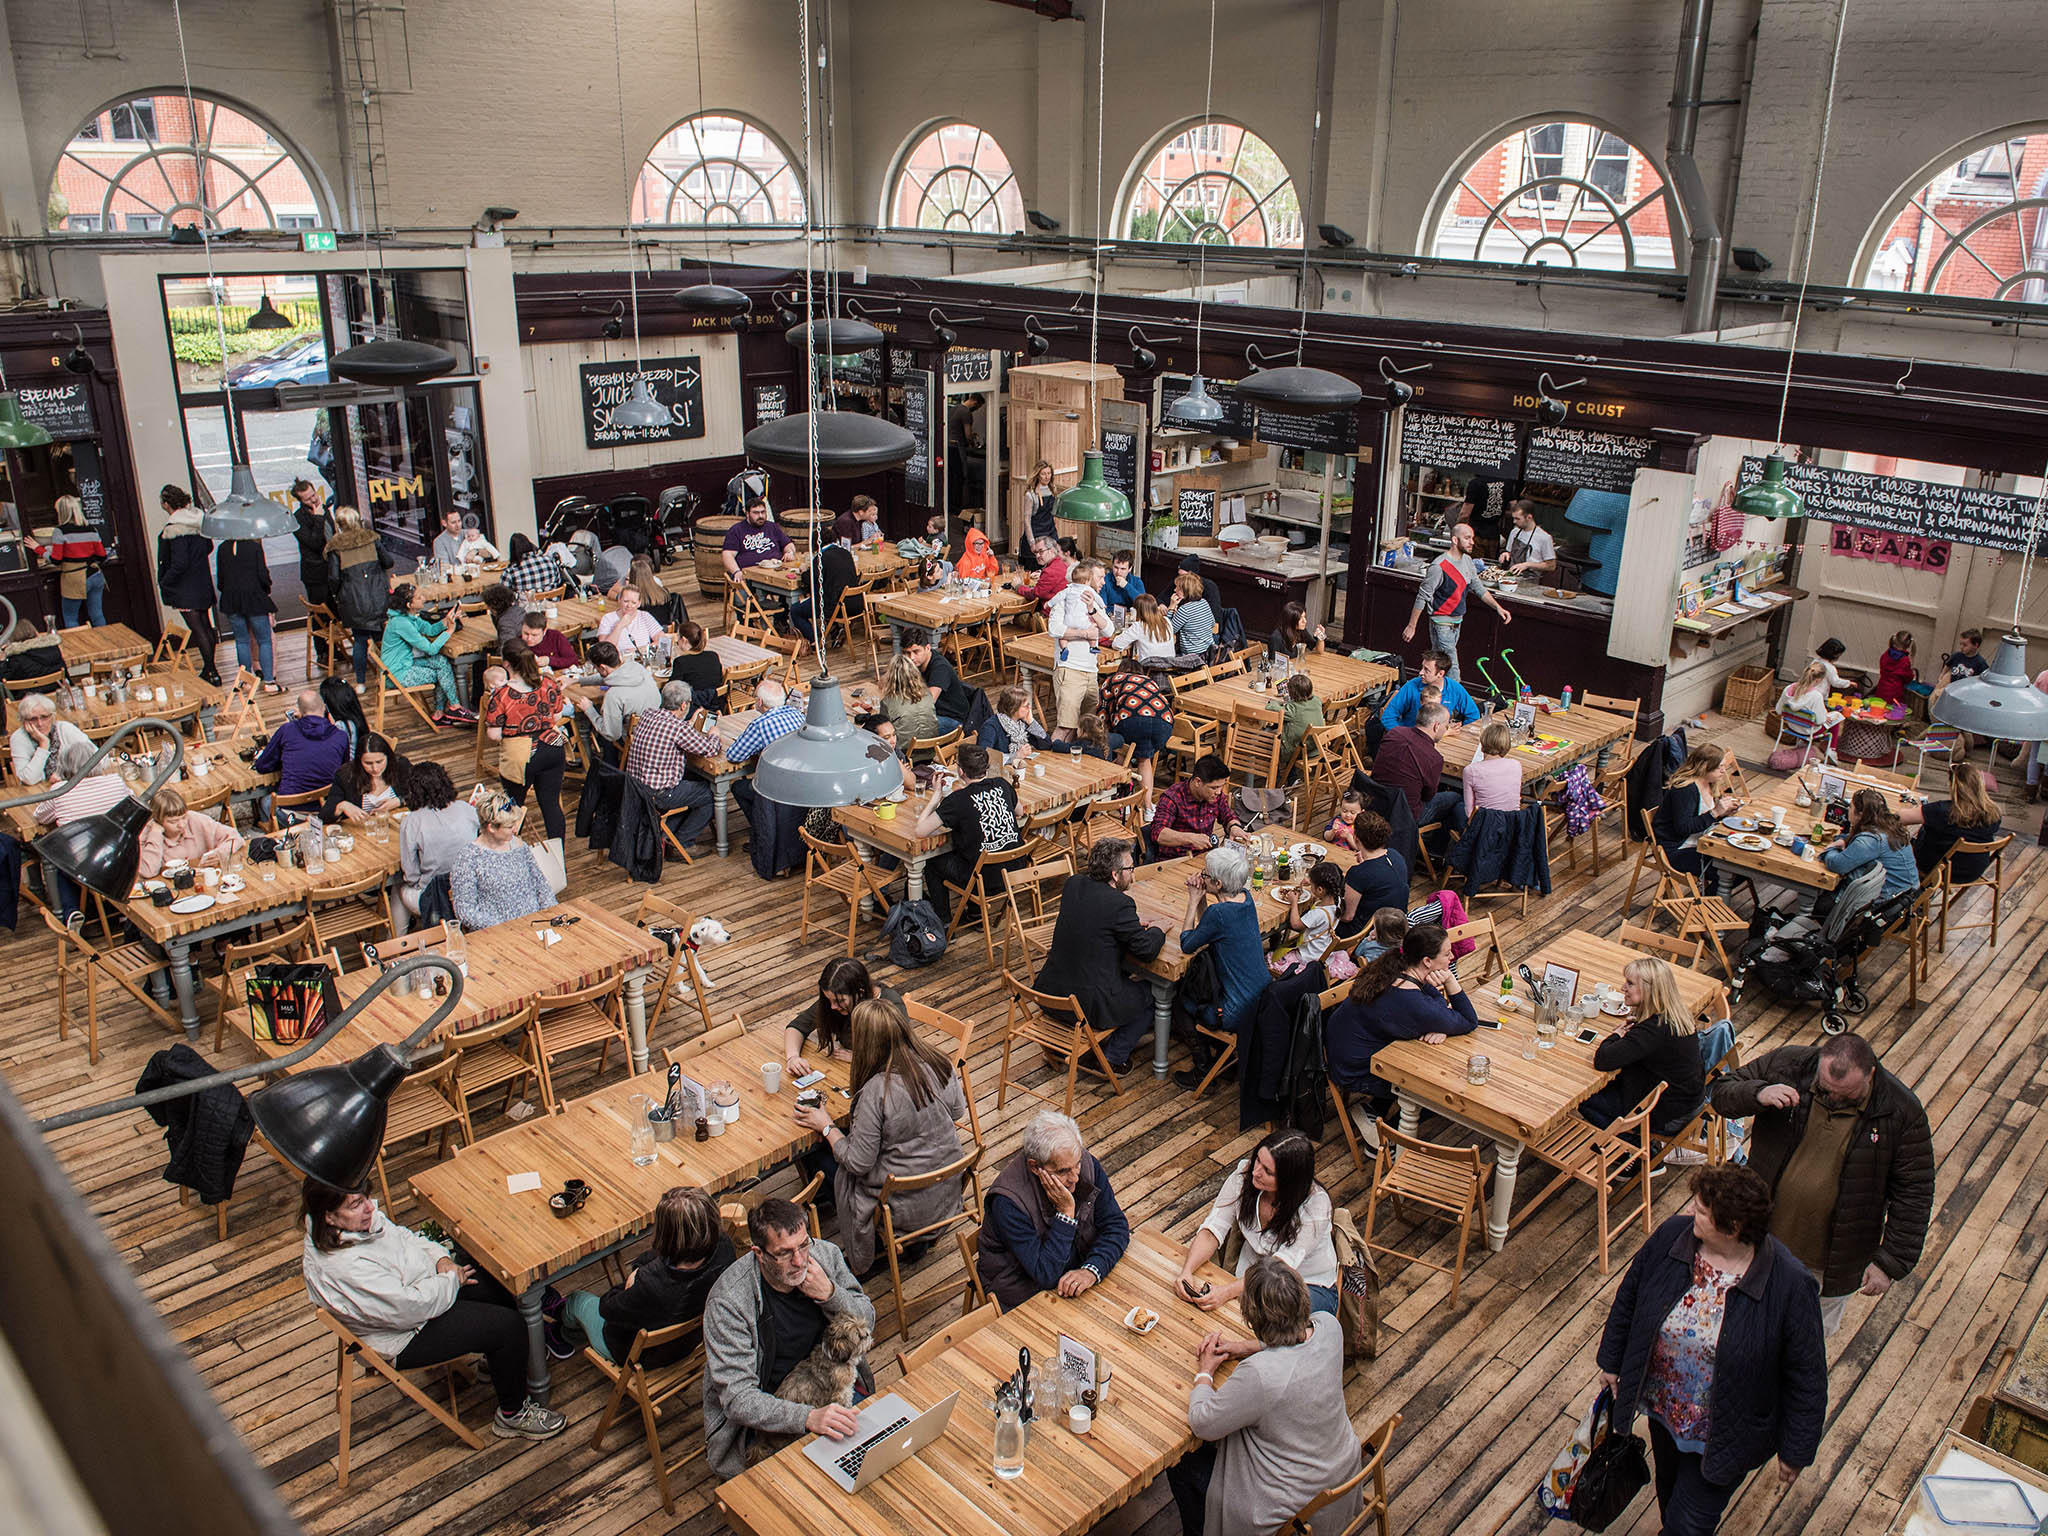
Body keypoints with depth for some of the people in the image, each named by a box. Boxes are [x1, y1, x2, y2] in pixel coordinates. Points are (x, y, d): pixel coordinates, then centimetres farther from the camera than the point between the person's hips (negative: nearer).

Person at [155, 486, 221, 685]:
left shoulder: (175, 528, -20)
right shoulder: (198, 519, 3)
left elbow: (180, 563, -23)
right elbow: (208, 546, 15)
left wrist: (164, 582, -11)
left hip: (185, 588, -8)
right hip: (203, 582, 8)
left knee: (197, 629, -5)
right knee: (205, 626, 14)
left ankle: (211, 673, -3)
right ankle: (209, 670, 21)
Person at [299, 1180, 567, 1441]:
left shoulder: (361, 1220, -9)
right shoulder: (342, 1266, -36)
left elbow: (403, 1237, 9)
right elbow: (408, 1307, -33)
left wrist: (441, 1259, -8)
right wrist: (451, 1279, -17)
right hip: (403, 1341, -10)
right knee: (509, 1326, -14)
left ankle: (494, 1359, 35)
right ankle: (513, 1416, 7)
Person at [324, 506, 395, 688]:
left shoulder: (335, 546, -4)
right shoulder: (370, 537, 1)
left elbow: (333, 577, -7)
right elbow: (388, 562, 5)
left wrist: (336, 595, 11)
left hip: (353, 600, -1)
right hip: (378, 596, 1)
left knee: (360, 640, 8)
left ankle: (360, 682, 14)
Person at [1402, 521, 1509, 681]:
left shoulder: (1467, 561, 6)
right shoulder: (1439, 566, -19)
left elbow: (1478, 588, 17)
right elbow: (1422, 597, -15)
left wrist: (1498, 607, 7)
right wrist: (1411, 626, -13)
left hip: (1457, 623, 8)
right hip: (1441, 624, -8)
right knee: (1451, 670, -9)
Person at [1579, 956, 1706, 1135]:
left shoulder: (1654, 1030, -31)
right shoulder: (1674, 1013, -4)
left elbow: (1602, 1060, -32)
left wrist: (1616, 1035, -12)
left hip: (1667, 1118, -9)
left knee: (1585, 1100, 5)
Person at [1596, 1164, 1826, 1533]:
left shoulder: (1787, 1284, -29)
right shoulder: (1671, 1236, -18)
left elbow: (1806, 1374, -16)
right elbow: (1629, 1296, 0)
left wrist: (1796, 1450, -8)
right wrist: (1612, 1361, 8)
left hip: (1723, 1433, -4)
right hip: (1663, 1406, 4)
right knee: (1669, 1492, 29)